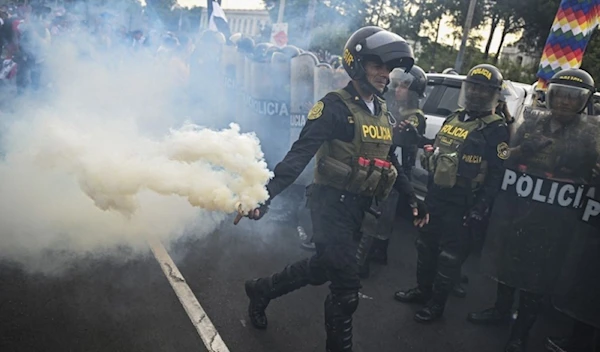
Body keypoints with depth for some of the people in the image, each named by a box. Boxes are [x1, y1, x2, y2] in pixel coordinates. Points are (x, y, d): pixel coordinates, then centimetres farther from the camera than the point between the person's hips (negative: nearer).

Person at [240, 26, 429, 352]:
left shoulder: (382, 112, 12)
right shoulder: (335, 106, -13)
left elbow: (387, 161, 20)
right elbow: (300, 153, -22)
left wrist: (413, 197, 17)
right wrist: (267, 194, -32)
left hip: (358, 207, 9)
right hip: (331, 203, -8)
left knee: (321, 268, 18)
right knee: (347, 286, -5)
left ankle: (261, 290, 40)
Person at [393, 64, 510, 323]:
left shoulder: (496, 130, -9)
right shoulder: (454, 119, 12)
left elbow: (496, 174, -13)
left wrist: (480, 207, -18)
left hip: (460, 204, -7)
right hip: (434, 195, 7)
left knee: (450, 254, 4)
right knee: (426, 244, 17)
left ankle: (437, 303, 19)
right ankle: (423, 289, 34)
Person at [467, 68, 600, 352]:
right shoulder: (533, 122, 8)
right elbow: (505, 156, 6)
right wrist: (521, 150, -14)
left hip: (552, 219, -3)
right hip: (514, 207, 3)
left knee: (536, 273, 6)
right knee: (506, 260, 16)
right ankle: (501, 309, 39)